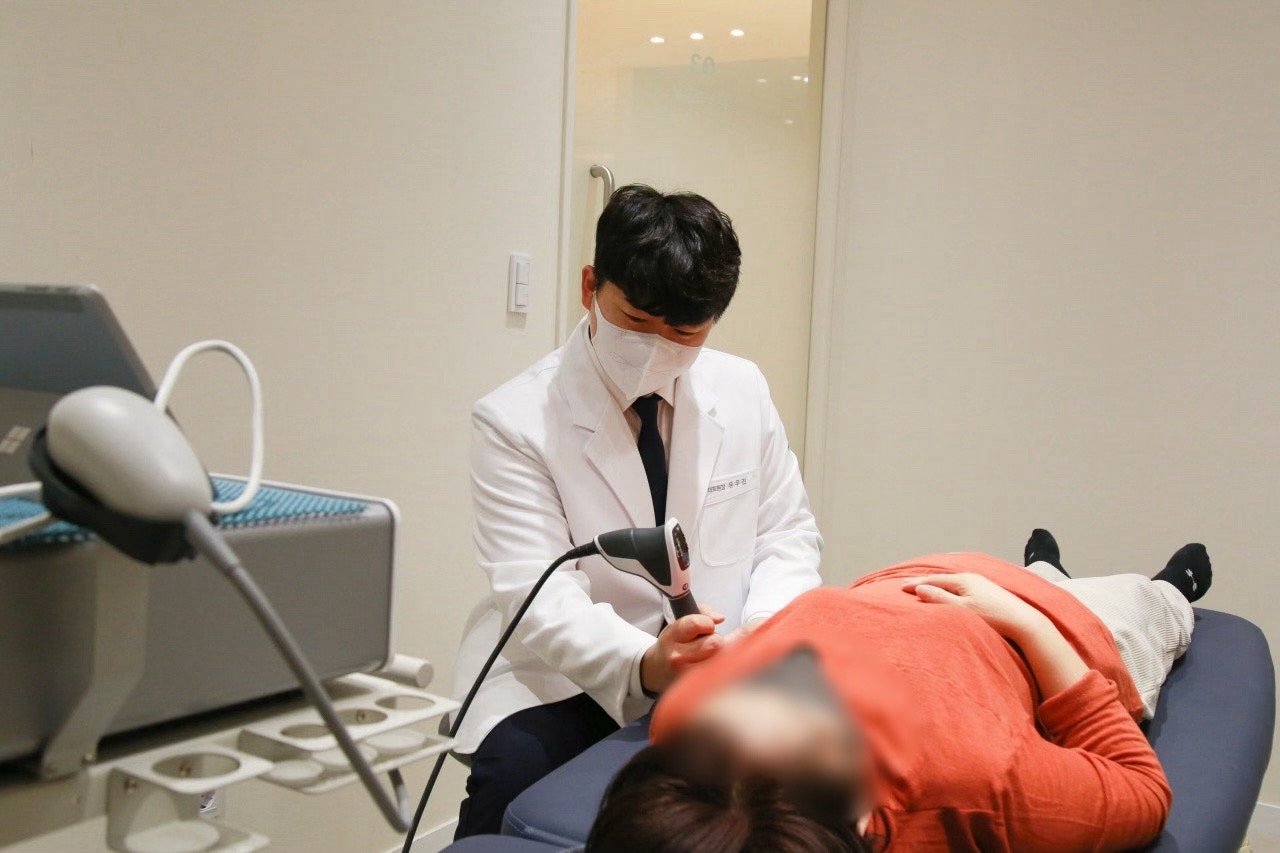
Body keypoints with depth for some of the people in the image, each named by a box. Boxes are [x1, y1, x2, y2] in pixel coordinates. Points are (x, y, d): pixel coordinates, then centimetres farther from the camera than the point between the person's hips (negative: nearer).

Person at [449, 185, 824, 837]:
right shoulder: (514, 421, -11)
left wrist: (764, 631, -13)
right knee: (514, 772, -33)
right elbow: (540, 598, -19)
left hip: (723, 672, 4)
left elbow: (788, 535, 9)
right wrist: (642, 666, -39)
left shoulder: (744, 391, 3)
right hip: (571, 678, -3)